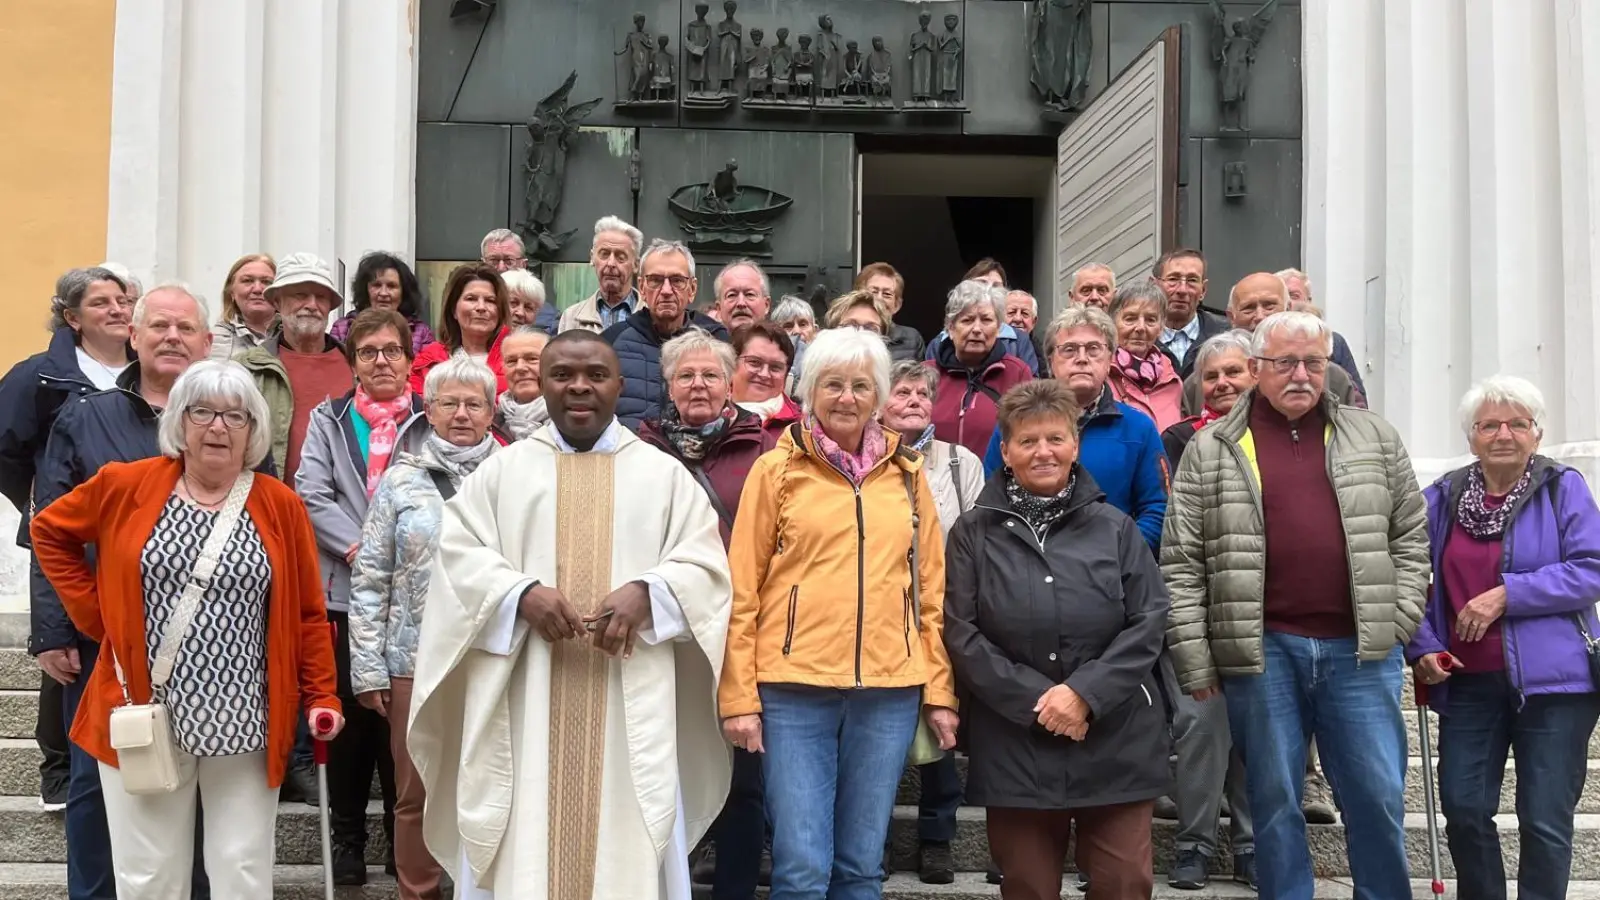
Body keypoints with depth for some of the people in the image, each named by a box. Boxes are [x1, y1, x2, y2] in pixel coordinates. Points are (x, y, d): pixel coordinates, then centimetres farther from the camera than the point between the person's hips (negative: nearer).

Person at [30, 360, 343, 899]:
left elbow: (307, 613, 5)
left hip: (244, 723, 0)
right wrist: (96, 611, 5)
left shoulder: (281, 506, 1)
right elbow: (50, 531, 14)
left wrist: (321, 695, 1)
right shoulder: (126, 485, 0)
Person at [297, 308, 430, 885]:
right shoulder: (328, 420, 12)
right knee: (350, 716, 5)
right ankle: (347, 837, 17)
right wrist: (357, 547, -14)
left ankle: (404, 834, 14)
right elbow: (311, 494, -1)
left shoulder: (430, 423, 7)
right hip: (344, 589, 1)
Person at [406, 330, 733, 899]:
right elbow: (459, 556, 2)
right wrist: (521, 593, -16)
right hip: (525, 707, 0)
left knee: (628, 853, 1)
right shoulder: (502, 469, 12)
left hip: (631, 708, 0)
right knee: (522, 853, 1)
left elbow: (705, 566, 3)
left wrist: (646, 592, -17)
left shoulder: (664, 473, 11)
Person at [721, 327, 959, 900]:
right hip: (794, 689, -2)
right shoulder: (777, 470, 3)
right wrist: (739, 697, -5)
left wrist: (940, 692, 8)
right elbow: (741, 592, 1)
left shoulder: (906, 475, 11)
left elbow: (932, 591, 13)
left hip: (890, 692, 3)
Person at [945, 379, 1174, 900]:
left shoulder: (1115, 528, 7)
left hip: (1116, 740, 1)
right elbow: (960, 632, -3)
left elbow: (1149, 621, 0)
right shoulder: (974, 533, 4)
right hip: (1015, 745, 0)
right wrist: (1033, 699, -12)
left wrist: (1086, 692, -12)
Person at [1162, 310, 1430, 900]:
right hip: (1261, 652, -1)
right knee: (1274, 800, 7)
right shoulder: (1210, 451, 3)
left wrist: (1398, 621, 2)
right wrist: (1194, 662, -4)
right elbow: (1181, 563, 0)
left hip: (1360, 650, 1)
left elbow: (1411, 537, 13)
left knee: (1378, 797, 4)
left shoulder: (1375, 439, 10)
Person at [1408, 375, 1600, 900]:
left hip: (1552, 680, -3)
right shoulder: (1442, 498, 7)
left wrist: (1506, 595, -17)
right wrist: (1422, 648, -2)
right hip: (1468, 682, 3)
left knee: (1545, 821, 1)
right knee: (1463, 811, 4)